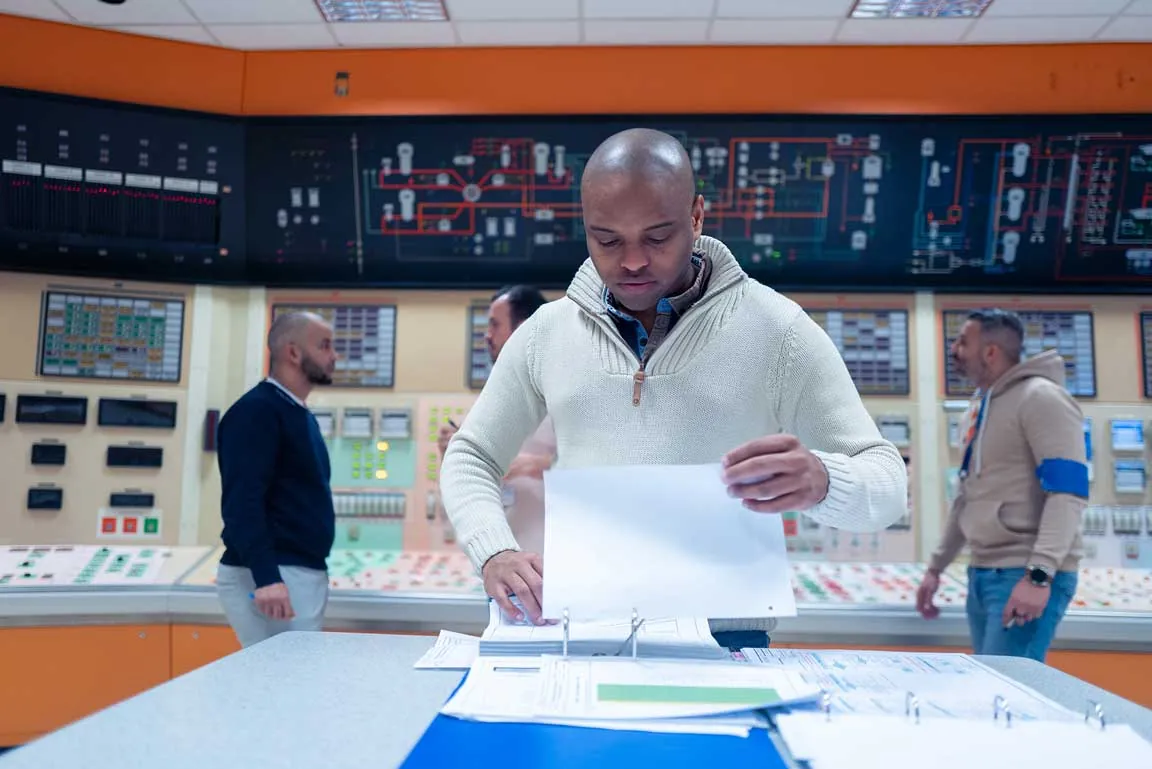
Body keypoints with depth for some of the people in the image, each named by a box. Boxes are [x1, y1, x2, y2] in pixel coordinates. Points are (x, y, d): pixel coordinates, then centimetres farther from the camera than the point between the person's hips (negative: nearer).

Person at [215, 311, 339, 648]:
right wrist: (267, 578, -29)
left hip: (306, 574, 9)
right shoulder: (256, 411, -12)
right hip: (270, 577, -9)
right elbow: (242, 503, -21)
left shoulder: (300, 415, 15)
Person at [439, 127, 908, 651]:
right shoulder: (546, 331, 8)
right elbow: (469, 458, 16)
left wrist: (820, 482, -23)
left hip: (724, 635, 0)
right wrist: (495, 553, -4)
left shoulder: (775, 328, 0)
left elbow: (886, 480, 1)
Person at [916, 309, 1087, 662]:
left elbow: (1068, 491, -19)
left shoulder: (1041, 398, -10)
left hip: (1026, 576, -9)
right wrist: (936, 567, 21)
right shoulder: (981, 406, 17)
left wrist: (1039, 574, -28)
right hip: (983, 574, 9)